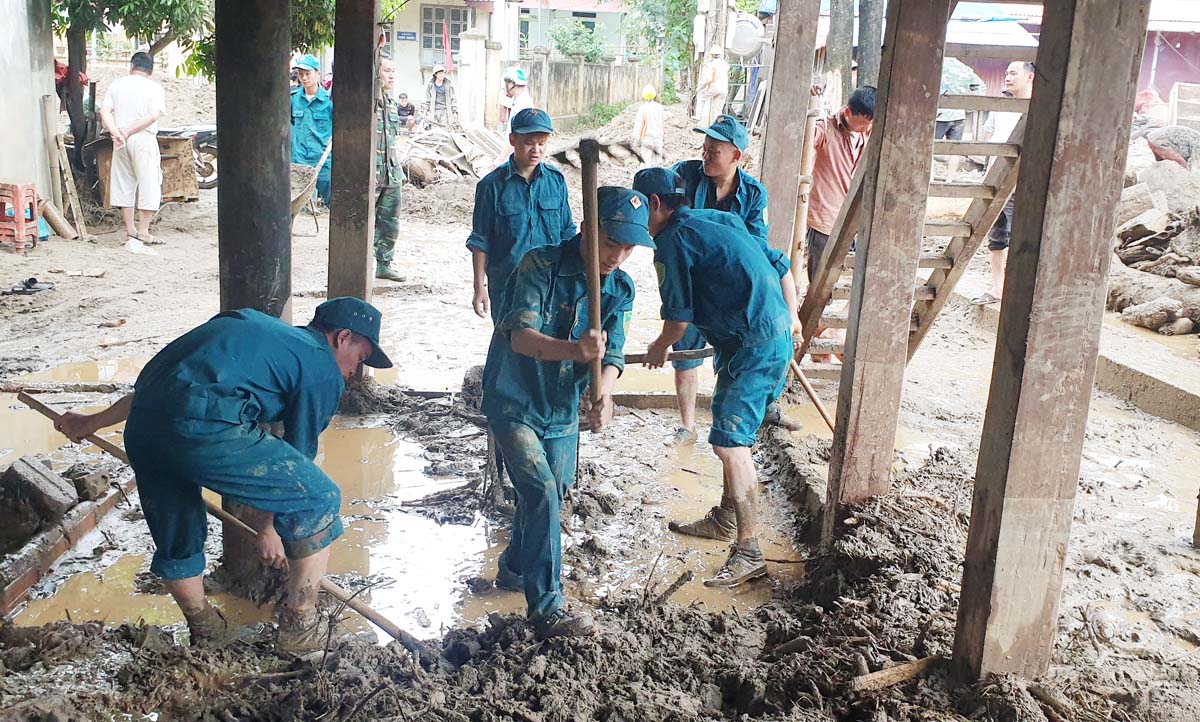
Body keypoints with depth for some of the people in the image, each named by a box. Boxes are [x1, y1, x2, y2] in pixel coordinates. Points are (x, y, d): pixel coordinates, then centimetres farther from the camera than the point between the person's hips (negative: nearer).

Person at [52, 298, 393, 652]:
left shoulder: (257, 329, 32)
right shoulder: (324, 372, 11)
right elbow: (297, 456, 15)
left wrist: (91, 422, 43)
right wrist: (269, 527, 28)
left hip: (142, 424, 8)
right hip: (207, 429, -8)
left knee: (177, 542, 27)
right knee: (319, 502, 8)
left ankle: (206, 635, 45)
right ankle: (299, 625, 20)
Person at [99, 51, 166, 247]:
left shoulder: (116, 85, 8)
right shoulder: (155, 88, -2)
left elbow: (105, 111, -4)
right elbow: (154, 116, -15)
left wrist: (116, 133, -13)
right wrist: (129, 132, -13)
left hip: (120, 141, 4)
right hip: (144, 139, -4)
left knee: (124, 184, 12)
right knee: (149, 185, 2)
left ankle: (130, 230, 16)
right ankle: (143, 231, 0)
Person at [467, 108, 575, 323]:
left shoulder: (556, 180, 1)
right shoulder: (492, 185, -8)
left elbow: (566, 233, 9)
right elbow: (480, 241, -3)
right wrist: (479, 288, -4)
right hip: (506, 286, -2)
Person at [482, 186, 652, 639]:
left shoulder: (619, 289, -4)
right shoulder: (541, 266, -21)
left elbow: (613, 354, -11)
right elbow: (521, 337, -32)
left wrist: (604, 394, -34)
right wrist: (576, 350, -50)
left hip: (562, 409, 6)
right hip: (513, 403, -6)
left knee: (552, 494, 18)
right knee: (542, 493, -17)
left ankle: (515, 567, 45)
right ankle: (546, 610, -10)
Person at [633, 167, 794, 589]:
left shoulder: (674, 239, -9)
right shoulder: (721, 221, 17)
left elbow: (679, 318, -8)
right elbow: (782, 270, 19)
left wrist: (659, 348, 13)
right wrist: (788, 328, 28)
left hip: (757, 348, -10)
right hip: (774, 338, 10)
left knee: (730, 442, -11)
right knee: (730, 435, 21)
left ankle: (748, 552, -10)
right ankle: (725, 520, 36)